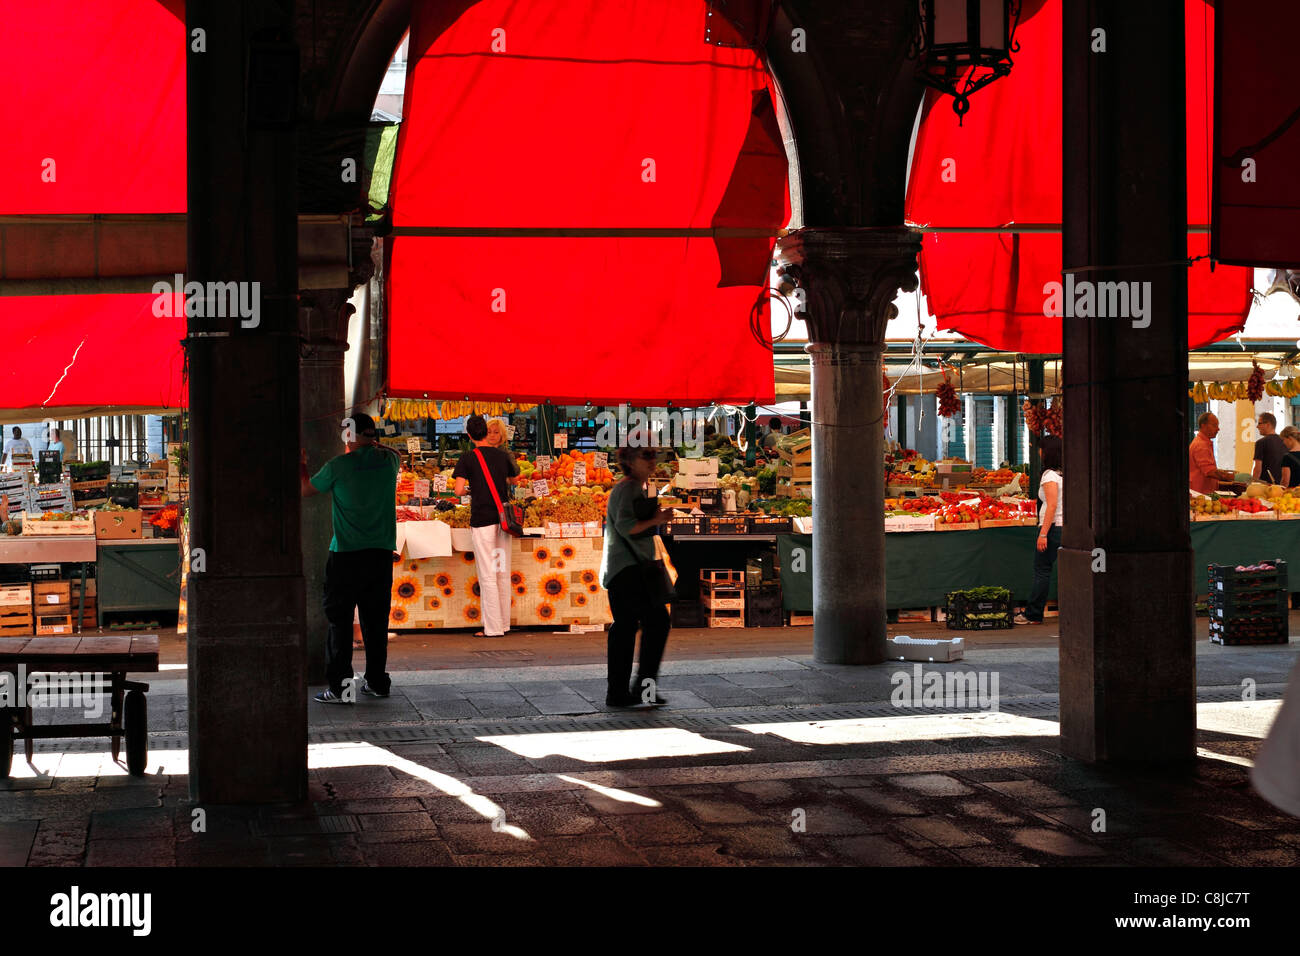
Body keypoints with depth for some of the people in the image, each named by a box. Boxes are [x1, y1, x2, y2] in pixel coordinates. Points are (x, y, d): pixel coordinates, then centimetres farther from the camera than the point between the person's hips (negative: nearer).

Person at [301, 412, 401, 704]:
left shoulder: (338, 466, -9)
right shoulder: (388, 460, 1)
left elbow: (305, 490, 8)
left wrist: (301, 466, 25)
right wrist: (374, 444, 37)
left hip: (346, 554, -4)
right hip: (382, 553, 4)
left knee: (340, 620, 1)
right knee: (376, 619, 12)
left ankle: (340, 687, -1)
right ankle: (377, 682, 18)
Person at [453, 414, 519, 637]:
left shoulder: (468, 458, -6)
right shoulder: (502, 456, 7)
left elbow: (459, 489, -13)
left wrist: (469, 490, 8)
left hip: (482, 520, -5)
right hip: (503, 517, 5)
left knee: (487, 575, -2)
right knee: (503, 573, 11)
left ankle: (493, 627, -3)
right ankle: (504, 623, 17)